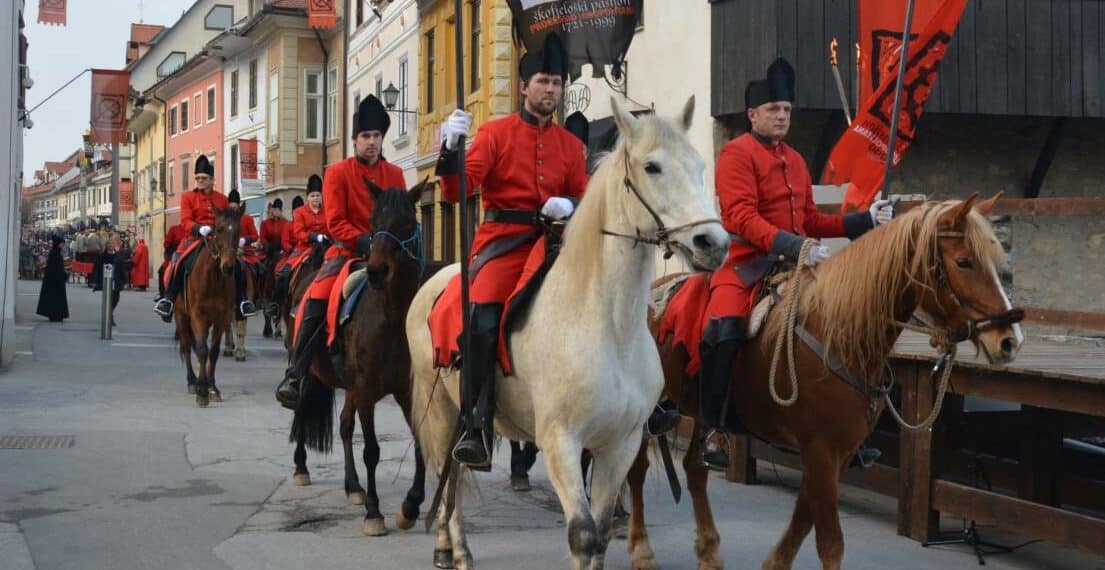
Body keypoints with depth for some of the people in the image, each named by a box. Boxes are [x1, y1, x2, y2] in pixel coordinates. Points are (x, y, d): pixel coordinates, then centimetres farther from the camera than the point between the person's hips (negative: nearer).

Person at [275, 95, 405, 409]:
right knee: (316, 301, -22)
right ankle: (294, 375, -16)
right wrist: (364, 240, -22)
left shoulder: (395, 174, 8)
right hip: (347, 252, -3)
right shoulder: (338, 173, -1)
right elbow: (335, 222, -8)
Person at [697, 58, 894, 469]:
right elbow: (741, 217, -19)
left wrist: (866, 220, 11)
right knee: (724, 329, -31)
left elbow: (811, 220, 21)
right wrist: (794, 245, -30)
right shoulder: (737, 153, -7)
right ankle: (713, 430, -21)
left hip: (793, 265, 8)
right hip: (745, 264, -8)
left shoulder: (795, 160, 18)